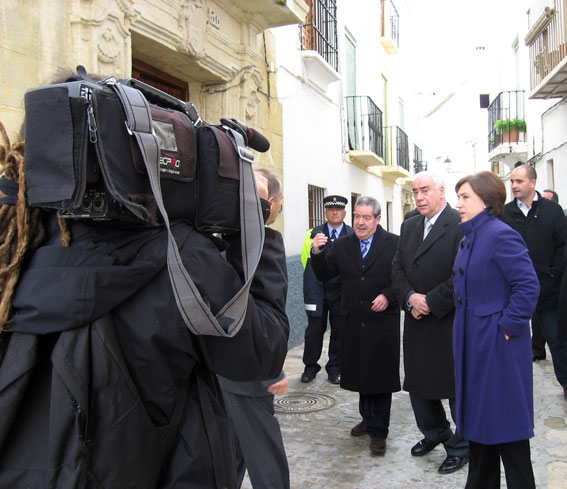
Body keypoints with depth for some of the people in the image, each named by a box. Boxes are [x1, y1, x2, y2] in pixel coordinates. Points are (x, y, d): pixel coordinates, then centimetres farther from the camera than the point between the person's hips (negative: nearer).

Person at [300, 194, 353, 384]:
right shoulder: (313, 234, 5)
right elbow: (306, 260, 5)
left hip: (342, 291, 0)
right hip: (318, 289, 0)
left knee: (339, 331, 7)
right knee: (314, 329, 3)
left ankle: (335, 368, 21)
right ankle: (310, 367, 19)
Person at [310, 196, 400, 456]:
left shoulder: (394, 244, -4)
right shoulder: (341, 245, 6)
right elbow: (323, 274, 3)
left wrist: (388, 296, -19)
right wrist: (317, 253, -13)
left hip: (383, 321, -4)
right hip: (353, 322, 4)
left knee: (379, 374, 4)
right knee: (361, 372, 16)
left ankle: (378, 431, 17)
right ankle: (368, 419, 36)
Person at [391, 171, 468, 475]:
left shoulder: (461, 225, -13)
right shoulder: (409, 227, 10)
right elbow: (397, 268, 9)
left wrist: (430, 302, -17)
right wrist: (410, 298, -8)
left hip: (451, 323, -6)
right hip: (417, 322, 7)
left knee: (458, 387, 8)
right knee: (417, 384, 17)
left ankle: (461, 446, 29)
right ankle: (435, 433, 41)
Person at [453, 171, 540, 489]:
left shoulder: (501, 235, -18)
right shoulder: (469, 238, 10)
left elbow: (528, 286, -22)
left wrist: (509, 326, -18)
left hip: (498, 345, -9)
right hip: (473, 344, 9)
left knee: (506, 421, 3)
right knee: (477, 416, 18)